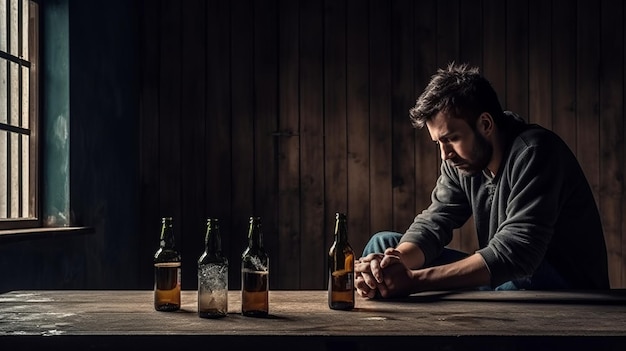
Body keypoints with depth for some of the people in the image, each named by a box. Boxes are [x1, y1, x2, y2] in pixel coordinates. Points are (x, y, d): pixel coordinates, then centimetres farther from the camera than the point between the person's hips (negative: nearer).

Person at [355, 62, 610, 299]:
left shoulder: (534, 152, -25)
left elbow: (515, 253, -34)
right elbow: (433, 223, -8)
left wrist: (414, 279, -40)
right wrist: (393, 264, -31)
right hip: (501, 276, 7)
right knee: (383, 243, -1)